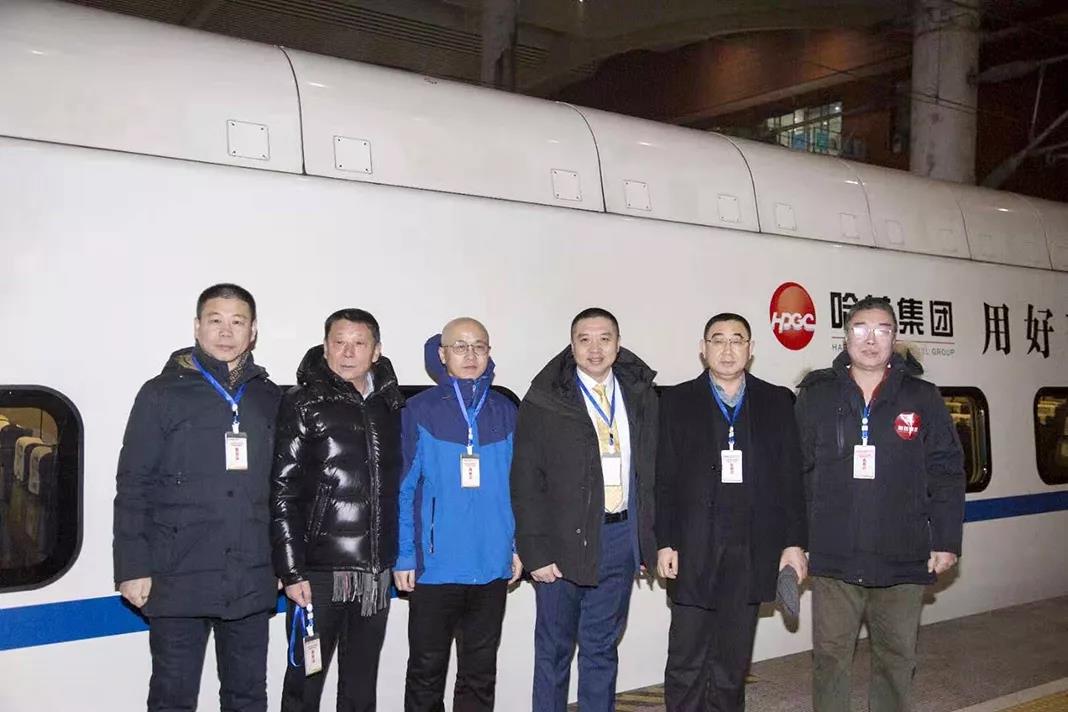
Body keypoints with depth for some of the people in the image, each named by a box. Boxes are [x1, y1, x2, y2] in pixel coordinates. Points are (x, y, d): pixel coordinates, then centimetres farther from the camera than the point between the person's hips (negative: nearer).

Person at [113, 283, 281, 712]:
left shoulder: (268, 399, 8)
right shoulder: (162, 394, -1)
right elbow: (133, 486, -3)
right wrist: (133, 567, -8)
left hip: (251, 581, 3)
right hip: (179, 579, -3)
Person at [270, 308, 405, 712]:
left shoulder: (389, 406, 9)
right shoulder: (303, 405, -4)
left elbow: (396, 486, 13)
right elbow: (282, 494, -8)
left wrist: (398, 558, 8)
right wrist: (292, 571, -13)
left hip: (376, 572, 4)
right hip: (320, 571, -4)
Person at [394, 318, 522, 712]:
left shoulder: (505, 412, 4)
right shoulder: (420, 410, -4)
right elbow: (405, 489, -4)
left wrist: (517, 545, 4)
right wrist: (404, 557, -7)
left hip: (492, 565, 3)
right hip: (435, 565, -2)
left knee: (480, 671, 14)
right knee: (427, 669, 10)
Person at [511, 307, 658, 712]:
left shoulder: (640, 394, 7)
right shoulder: (545, 401, -4)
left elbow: (652, 468, 9)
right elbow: (525, 482, -6)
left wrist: (652, 537, 3)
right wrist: (536, 551, -11)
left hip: (621, 537, 3)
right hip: (564, 541, -3)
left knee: (602, 647, 14)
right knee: (554, 648, 9)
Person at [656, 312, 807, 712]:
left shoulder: (777, 402, 8)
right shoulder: (677, 401, 5)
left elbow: (791, 478, 6)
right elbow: (663, 480, 1)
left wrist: (795, 542, 0)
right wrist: (665, 543, -5)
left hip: (751, 553, 1)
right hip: (693, 550, -1)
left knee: (733, 663, 10)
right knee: (686, 662, 3)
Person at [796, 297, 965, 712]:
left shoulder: (922, 398, 4)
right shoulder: (817, 397, 4)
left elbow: (946, 474, 5)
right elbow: (796, 473, 2)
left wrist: (947, 541, 1)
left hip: (902, 559, 1)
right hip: (833, 557, 0)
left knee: (897, 660, 11)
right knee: (831, 658, 7)